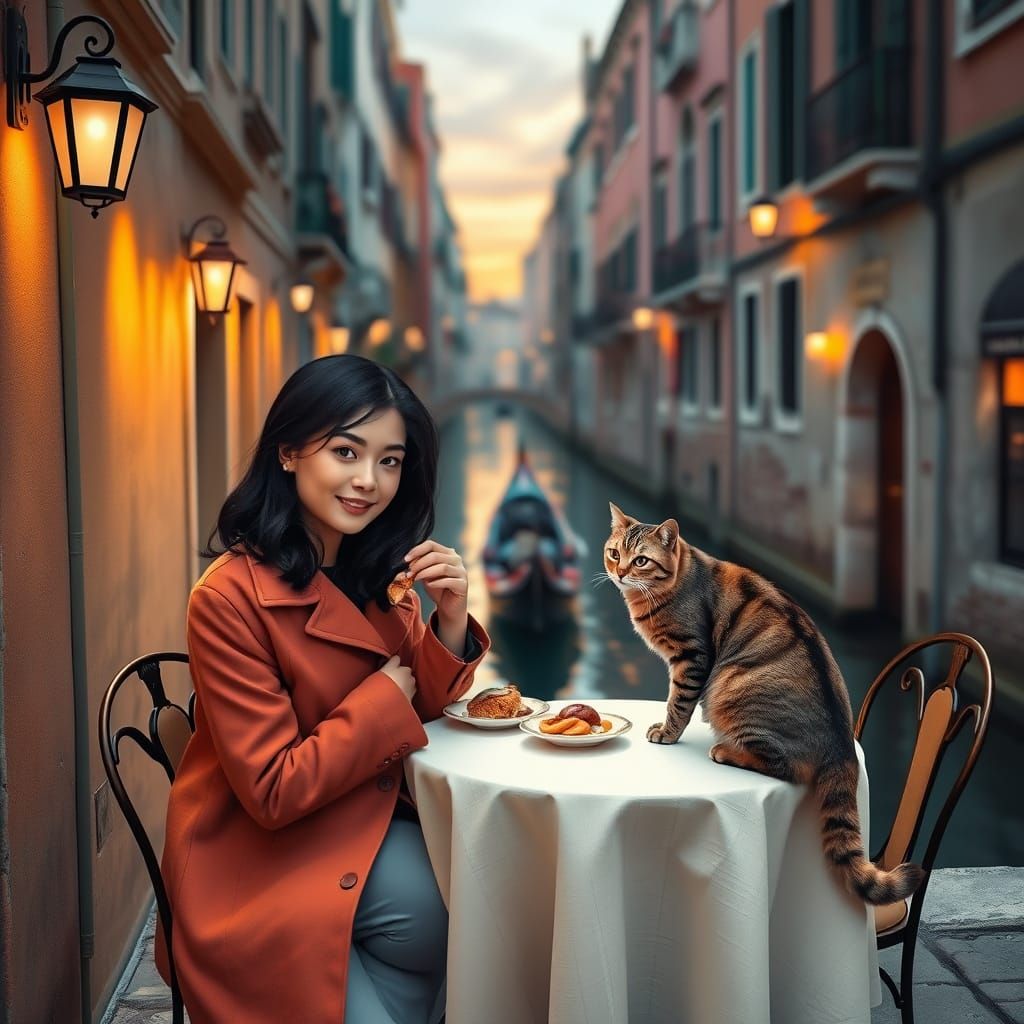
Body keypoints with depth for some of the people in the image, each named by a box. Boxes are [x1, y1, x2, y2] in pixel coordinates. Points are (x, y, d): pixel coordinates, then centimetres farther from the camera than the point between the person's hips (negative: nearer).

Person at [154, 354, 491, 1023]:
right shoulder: (231, 596, -22)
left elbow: (419, 705, 5)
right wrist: (384, 694, -14)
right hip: (259, 874, -6)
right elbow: (274, 791, -21)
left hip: (366, 829, 7)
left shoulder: (380, 574, 1)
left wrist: (452, 620, -12)